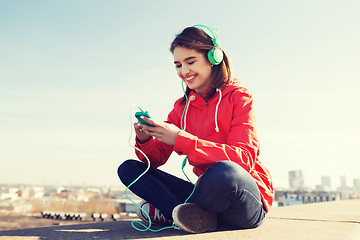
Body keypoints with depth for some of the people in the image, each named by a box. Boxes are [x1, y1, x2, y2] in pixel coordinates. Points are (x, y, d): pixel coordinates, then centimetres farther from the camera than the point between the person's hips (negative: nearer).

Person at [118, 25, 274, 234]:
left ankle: (165, 212, -14)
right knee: (128, 169, -3)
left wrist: (181, 140, -25)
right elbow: (157, 158, 8)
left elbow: (244, 158, -19)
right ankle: (197, 216, -22)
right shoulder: (182, 107, 11)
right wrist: (145, 140, -15)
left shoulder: (238, 96, -4)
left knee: (223, 171, -40)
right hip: (208, 193, 6)